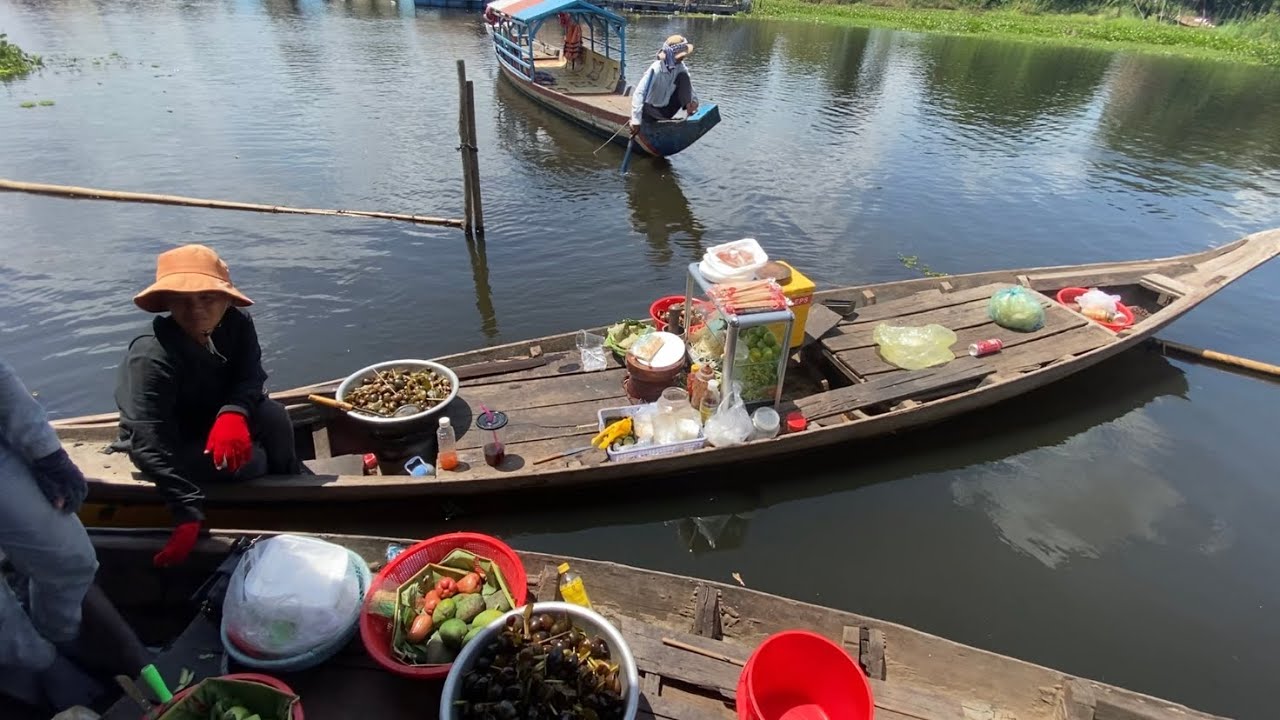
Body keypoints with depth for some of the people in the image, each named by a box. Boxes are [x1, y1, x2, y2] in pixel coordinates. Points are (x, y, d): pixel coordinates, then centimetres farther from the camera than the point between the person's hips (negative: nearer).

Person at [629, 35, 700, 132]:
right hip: (651, 109, -2)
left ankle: (689, 110, -25)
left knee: (683, 77, -13)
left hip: (668, 109, 2)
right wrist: (636, 121, -43)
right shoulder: (655, 70, -29)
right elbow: (638, 94, -35)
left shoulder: (680, 67, -11)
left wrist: (693, 100, -31)